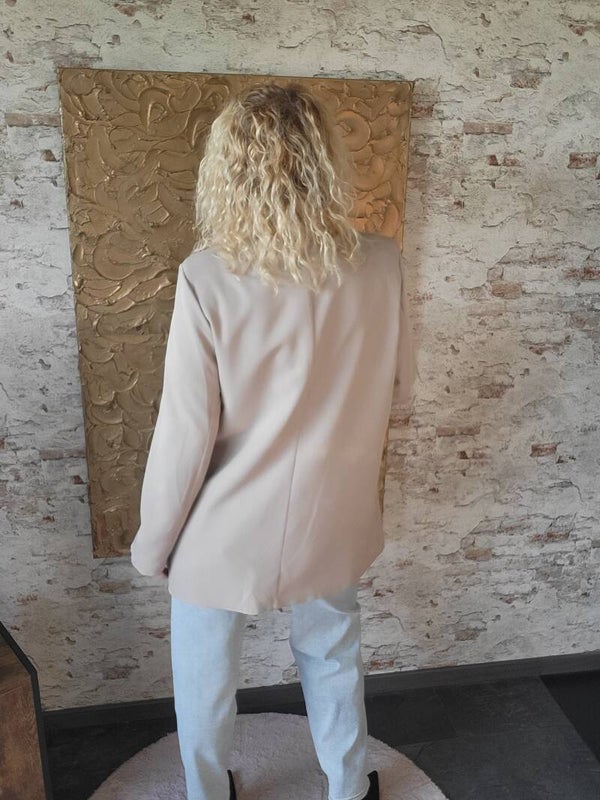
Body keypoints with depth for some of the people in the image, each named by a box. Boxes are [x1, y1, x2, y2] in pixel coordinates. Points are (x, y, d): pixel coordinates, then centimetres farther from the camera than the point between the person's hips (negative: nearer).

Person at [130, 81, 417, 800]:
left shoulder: (208, 279, -23)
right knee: (333, 659, 28)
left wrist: (152, 543, -2)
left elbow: (186, 435, -18)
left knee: (205, 679, 24)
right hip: (332, 525, 3)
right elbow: (398, 393, 0)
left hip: (227, 536, -3)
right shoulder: (381, 266, -13)